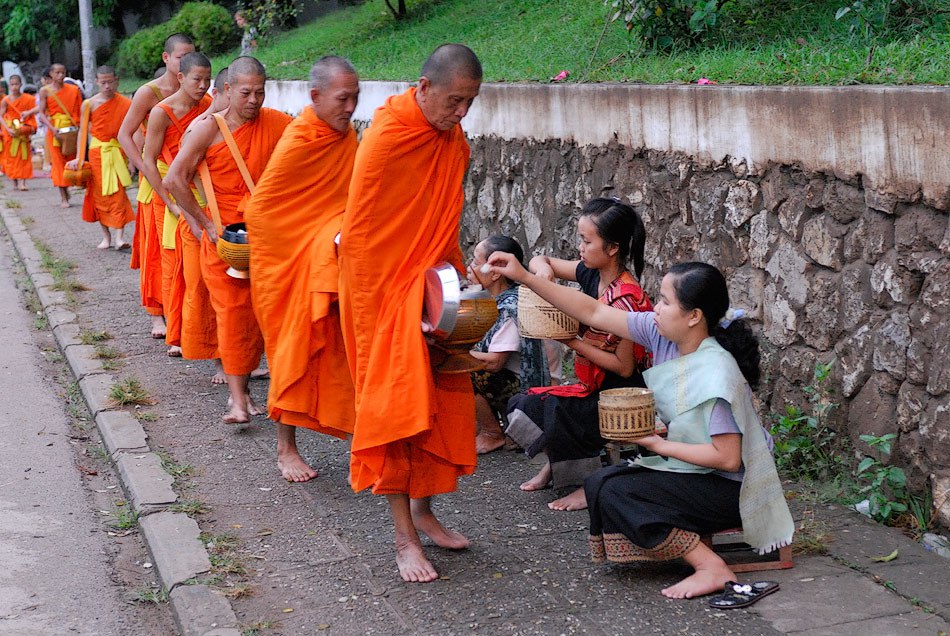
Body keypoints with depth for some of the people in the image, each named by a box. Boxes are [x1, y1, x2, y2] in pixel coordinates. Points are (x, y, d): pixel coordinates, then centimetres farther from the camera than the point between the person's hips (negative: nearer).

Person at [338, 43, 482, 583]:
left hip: (432, 289, 7)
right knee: (397, 404, -5)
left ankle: (422, 509, 25)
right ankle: (405, 537, 1)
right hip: (386, 291, -7)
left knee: (442, 400, 9)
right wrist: (391, 306, -16)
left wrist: (457, 271, 7)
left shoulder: (454, 140, 3)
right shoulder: (385, 140, -19)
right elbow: (359, 237, -16)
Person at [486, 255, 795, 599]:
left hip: (730, 489, -8)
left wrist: (659, 445, -19)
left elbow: (728, 458, -27)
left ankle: (712, 568, -15)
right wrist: (525, 277, -7)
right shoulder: (663, 333, -7)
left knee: (613, 492, -18)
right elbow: (594, 314, -3)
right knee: (599, 483, 3)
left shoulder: (716, 374, -28)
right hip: (689, 469, 8)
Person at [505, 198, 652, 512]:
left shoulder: (625, 298, -25)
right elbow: (539, 261, 13)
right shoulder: (592, 274, -1)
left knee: (555, 410, -29)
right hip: (594, 387, 9)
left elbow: (624, 367, -23)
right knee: (521, 405, 2)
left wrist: (573, 341, -22)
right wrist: (544, 270, -12)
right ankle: (555, 463, 21)